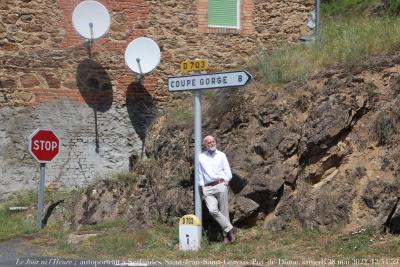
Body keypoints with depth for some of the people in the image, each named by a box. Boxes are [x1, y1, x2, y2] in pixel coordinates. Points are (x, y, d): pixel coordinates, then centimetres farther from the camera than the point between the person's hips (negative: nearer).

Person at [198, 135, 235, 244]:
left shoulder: (221, 155, 12)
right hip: (208, 188, 1)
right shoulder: (201, 157, 14)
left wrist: (226, 181, -4)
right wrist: (202, 187, 6)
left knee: (224, 211, -4)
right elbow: (200, 174, 15)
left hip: (221, 185, -1)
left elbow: (228, 172, 11)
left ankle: (226, 236, 4)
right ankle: (229, 229, -11)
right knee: (212, 210, -19)